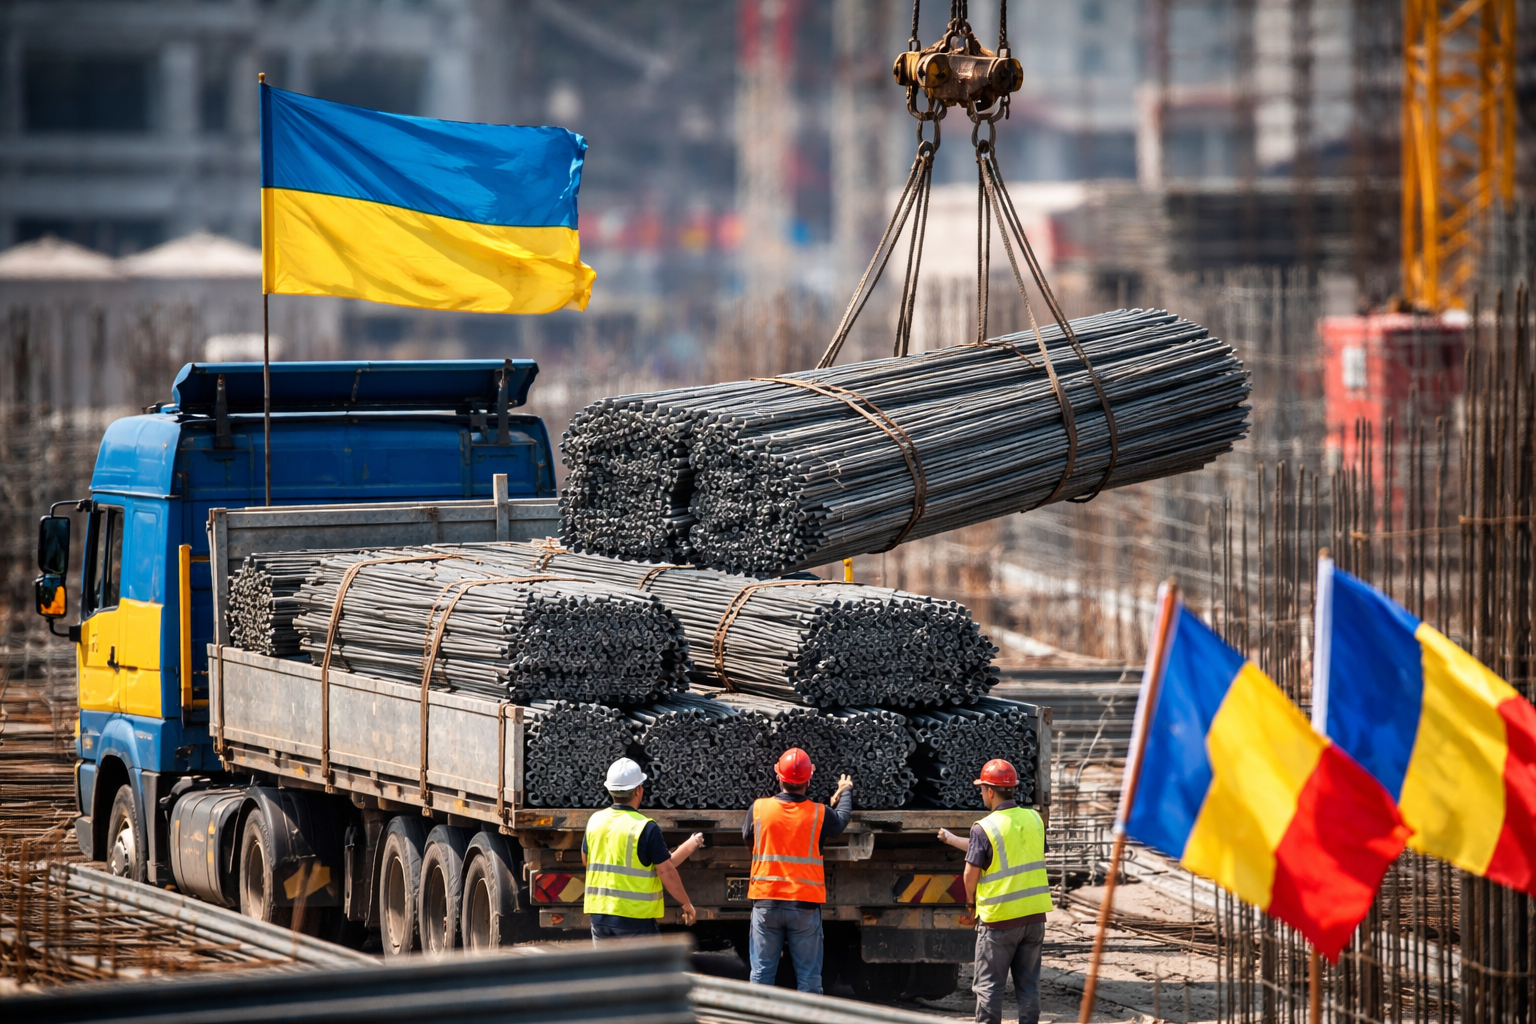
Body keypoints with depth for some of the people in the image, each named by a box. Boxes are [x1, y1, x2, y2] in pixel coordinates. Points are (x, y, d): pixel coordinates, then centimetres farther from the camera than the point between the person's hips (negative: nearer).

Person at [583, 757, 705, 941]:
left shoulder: (595, 821, 2)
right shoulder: (646, 827, -14)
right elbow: (667, 872, -12)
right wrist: (686, 904, 3)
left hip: (599, 915, 6)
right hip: (635, 918, -5)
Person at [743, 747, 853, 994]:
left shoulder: (759, 809, -4)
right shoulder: (820, 814, -6)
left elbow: (747, 839, 15)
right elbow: (842, 819, 18)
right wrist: (845, 792, 38)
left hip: (765, 903, 1)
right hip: (805, 905, -1)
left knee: (761, 973, 5)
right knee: (808, 978, 3)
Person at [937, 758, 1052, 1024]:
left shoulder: (985, 828, -15)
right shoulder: (1034, 819, 4)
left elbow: (971, 874, -10)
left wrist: (971, 902, 12)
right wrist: (953, 840, 23)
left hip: (999, 919, -5)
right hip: (1035, 914, 6)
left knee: (988, 983, 4)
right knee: (1028, 983, 11)